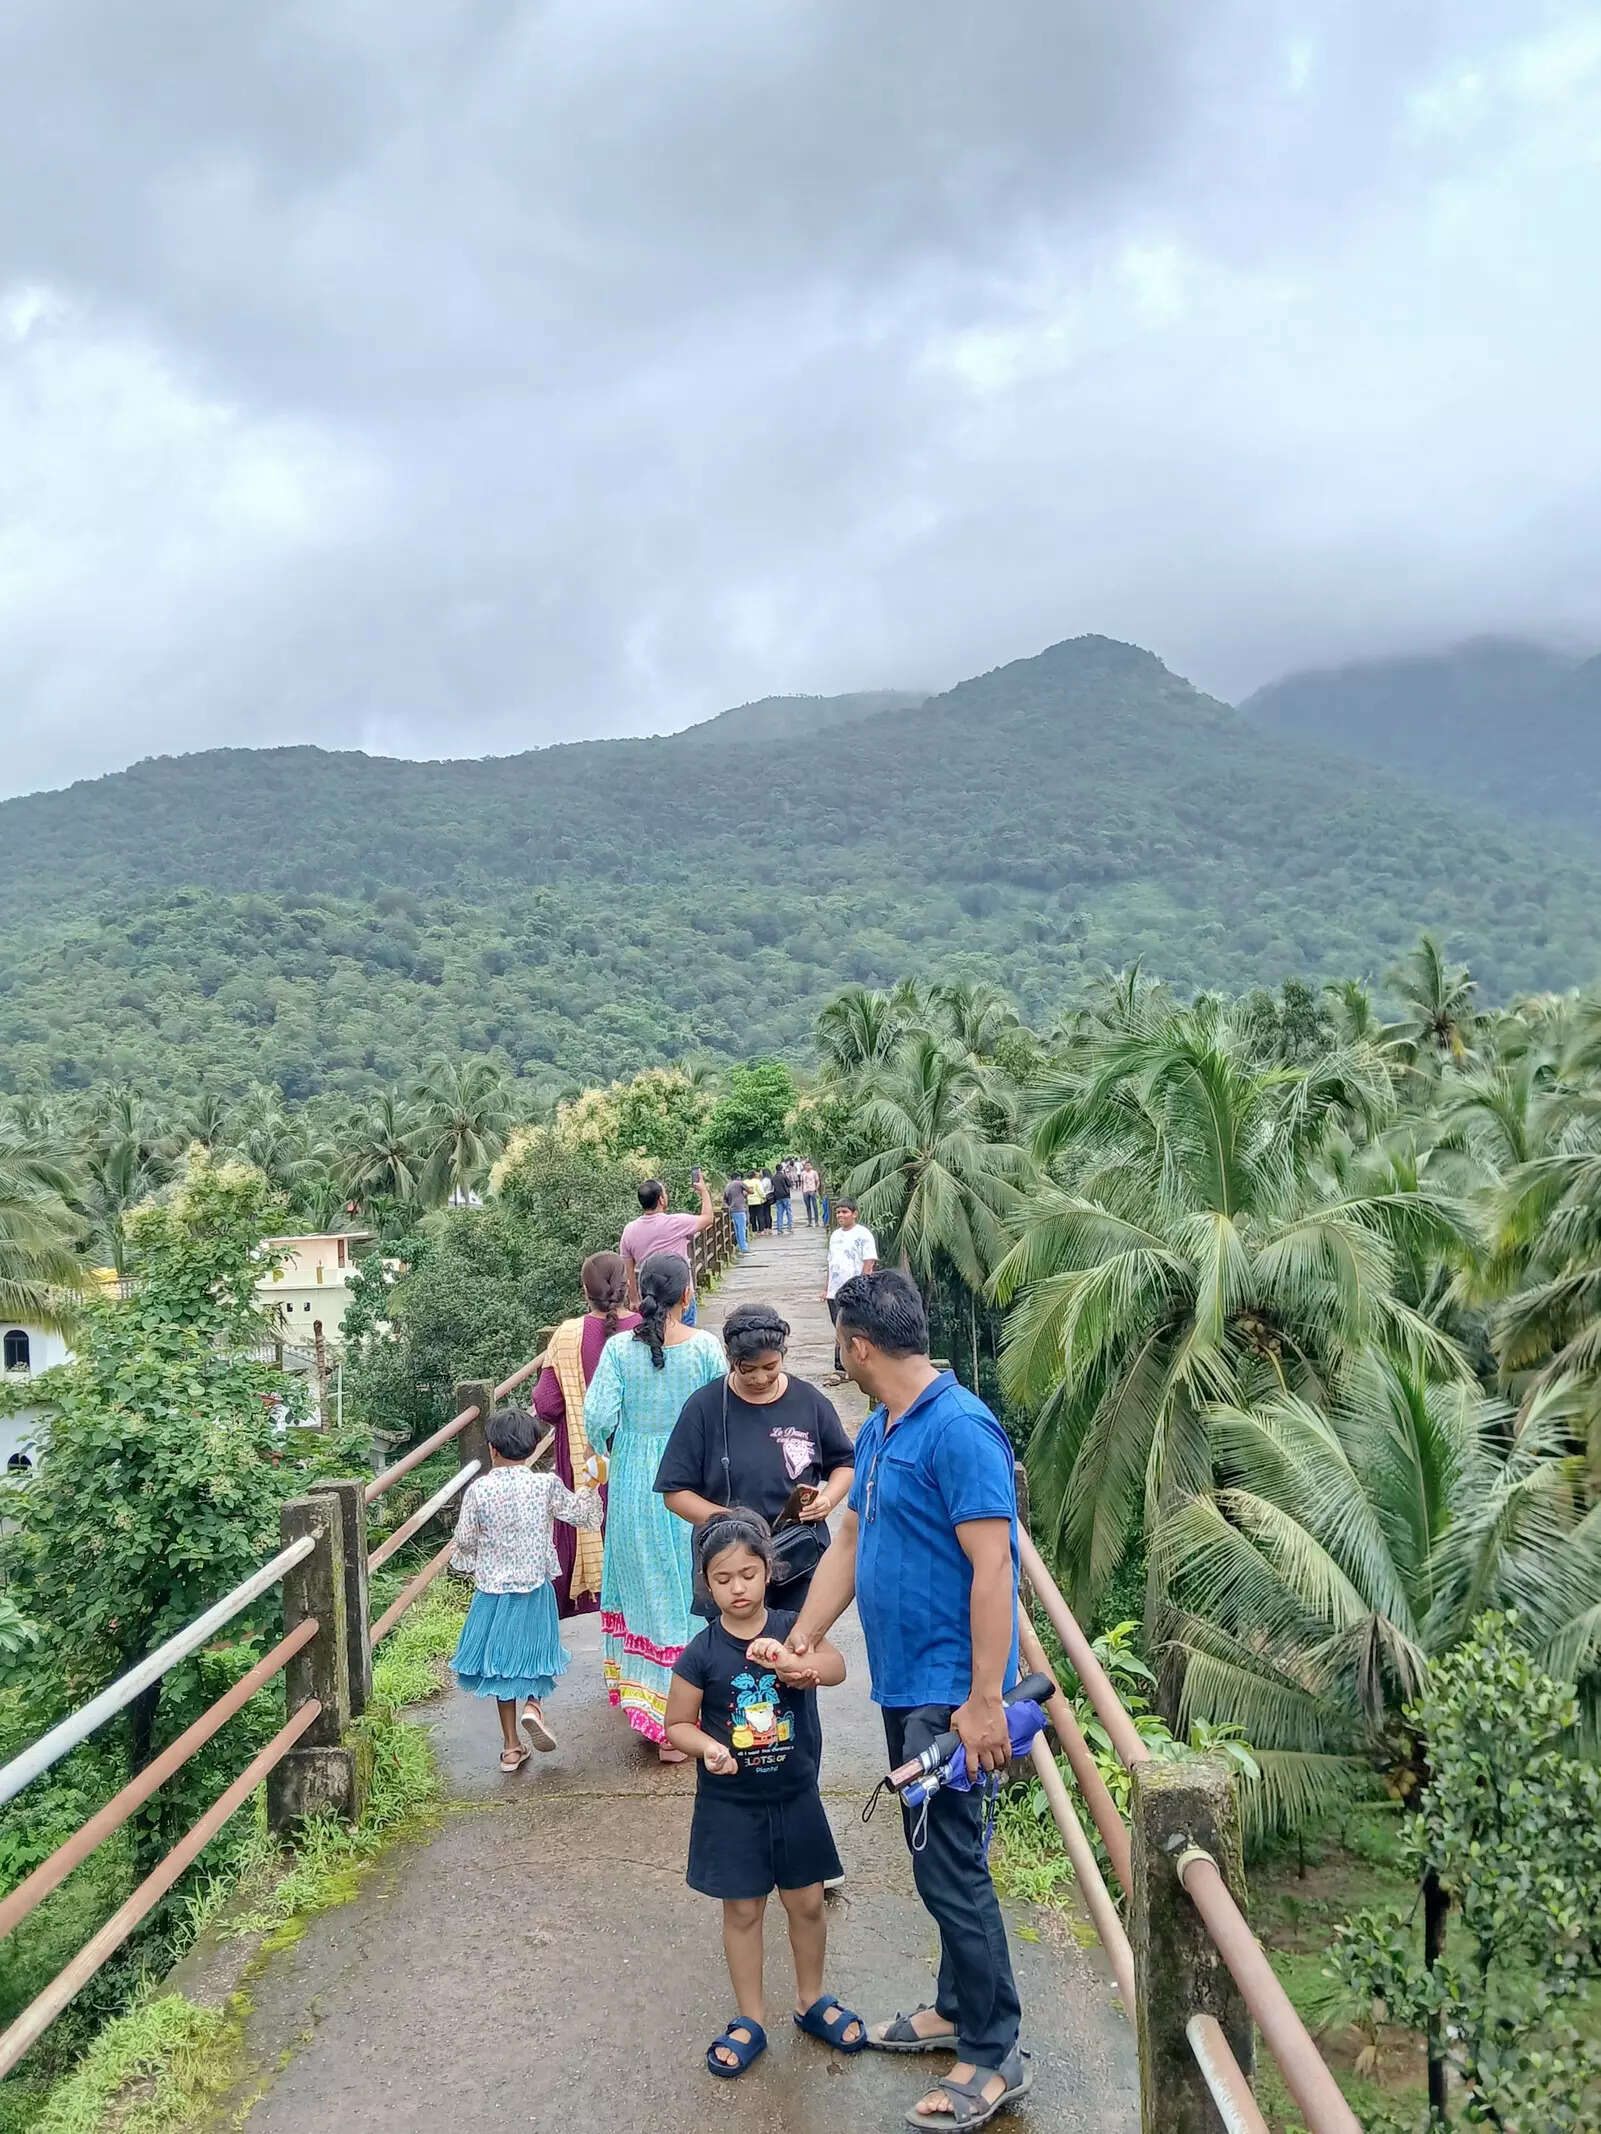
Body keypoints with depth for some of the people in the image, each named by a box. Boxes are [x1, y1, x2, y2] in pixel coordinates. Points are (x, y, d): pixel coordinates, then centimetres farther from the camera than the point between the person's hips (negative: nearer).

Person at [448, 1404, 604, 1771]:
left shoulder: (478, 1490, -11)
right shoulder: (546, 1485, -11)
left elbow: (464, 1542, -2)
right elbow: (585, 1517, 0)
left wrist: (468, 1569, 19)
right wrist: (589, 1484, 16)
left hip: (492, 1591, 1)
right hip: (535, 1591, -1)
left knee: (502, 1660, 13)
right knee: (534, 1652, 18)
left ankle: (510, 1747, 17)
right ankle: (534, 1705, -11)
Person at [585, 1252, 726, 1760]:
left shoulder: (619, 1348, -8)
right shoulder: (705, 1347, -11)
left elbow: (598, 1418, -11)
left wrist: (611, 1449, 9)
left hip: (634, 1482, 2)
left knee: (642, 1585, 17)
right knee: (688, 1592, 8)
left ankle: (646, 1699, 27)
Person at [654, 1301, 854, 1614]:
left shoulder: (810, 1402, 2)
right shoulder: (705, 1407, -3)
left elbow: (845, 1463, 15)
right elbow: (675, 1492, -2)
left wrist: (828, 1499, -6)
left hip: (802, 1564, 1)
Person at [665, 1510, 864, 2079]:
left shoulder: (792, 1628, -10)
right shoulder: (700, 1654, -11)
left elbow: (836, 1668, -28)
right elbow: (677, 1724, -2)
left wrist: (788, 1659, -48)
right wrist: (708, 1748, -23)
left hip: (795, 1797, 2)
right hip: (730, 1805, -1)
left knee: (807, 1903, 14)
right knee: (742, 1909, 9)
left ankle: (812, 2001, 35)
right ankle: (750, 2019, 26)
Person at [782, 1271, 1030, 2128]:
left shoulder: (959, 1429, -21)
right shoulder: (877, 1431, 8)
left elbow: (993, 1565, -24)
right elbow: (849, 1543, 15)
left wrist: (985, 1700, -25)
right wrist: (801, 1639, 9)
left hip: (949, 1693, -9)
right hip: (902, 1682, 9)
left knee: (950, 1866, 0)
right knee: (936, 1857, 20)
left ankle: (995, 2057, 15)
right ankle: (957, 2009, 36)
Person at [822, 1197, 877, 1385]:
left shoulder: (863, 1234, -7)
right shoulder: (835, 1235, 16)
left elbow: (869, 1264, -12)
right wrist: (827, 1289, 20)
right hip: (835, 1292, 7)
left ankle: (840, 1371, -2)